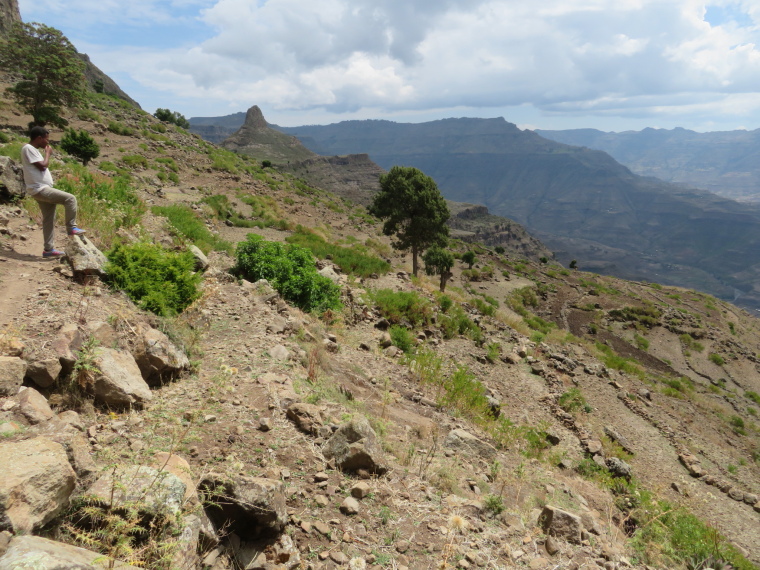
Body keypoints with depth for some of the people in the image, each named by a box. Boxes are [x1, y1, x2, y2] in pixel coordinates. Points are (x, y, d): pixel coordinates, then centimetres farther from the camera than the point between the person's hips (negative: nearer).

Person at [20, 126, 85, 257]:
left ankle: (48, 249, 13)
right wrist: (48, 153, -5)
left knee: (49, 219, 9)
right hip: (40, 189, -10)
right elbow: (42, 166, -17)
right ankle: (71, 227, -9)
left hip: (43, 189, 10)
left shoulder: (33, 149, 20)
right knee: (70, 198, -17)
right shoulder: (28, 148, -10)